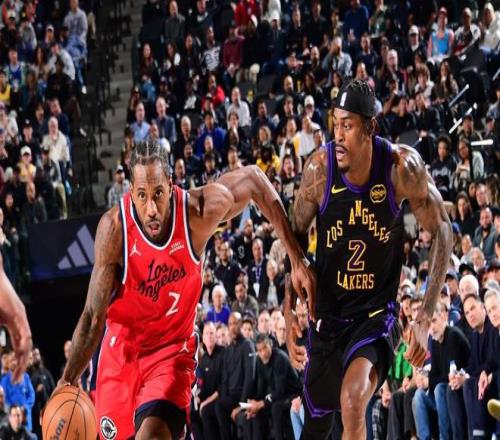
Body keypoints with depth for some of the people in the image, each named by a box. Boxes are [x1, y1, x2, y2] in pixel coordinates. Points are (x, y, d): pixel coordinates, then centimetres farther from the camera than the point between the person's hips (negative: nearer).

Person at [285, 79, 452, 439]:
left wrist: (425, 319, -13)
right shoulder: (320, 168, -14)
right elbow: (296, 237, 3)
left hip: (379, 312, -3)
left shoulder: (403, 167, -18)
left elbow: (441, 232, -6)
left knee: (353, 398, -29)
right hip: (328, 313, 3)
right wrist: (289, 311, -5)